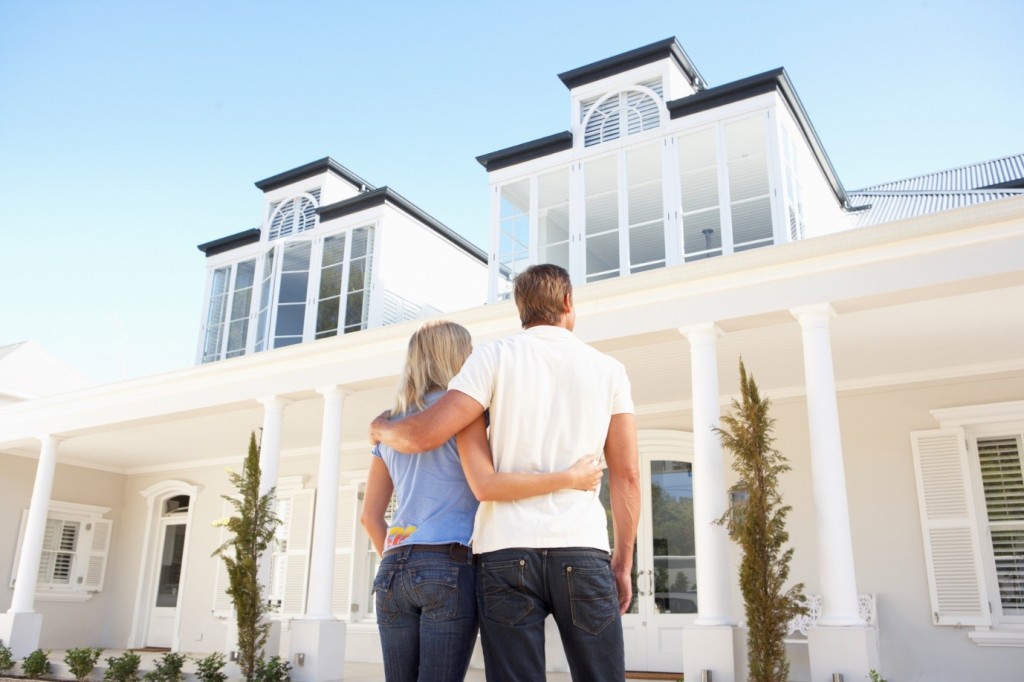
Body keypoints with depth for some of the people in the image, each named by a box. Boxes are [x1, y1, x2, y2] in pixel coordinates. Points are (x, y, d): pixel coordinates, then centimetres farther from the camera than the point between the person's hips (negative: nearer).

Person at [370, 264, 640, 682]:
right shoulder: (608, 369, 10)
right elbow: (626, 476, 7)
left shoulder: (495, 356, 4)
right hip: (583, 552, 1)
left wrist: (381, 429, 17)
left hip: (507, 552, 0)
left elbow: (424, 434, -4)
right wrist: (622, 563, 14)